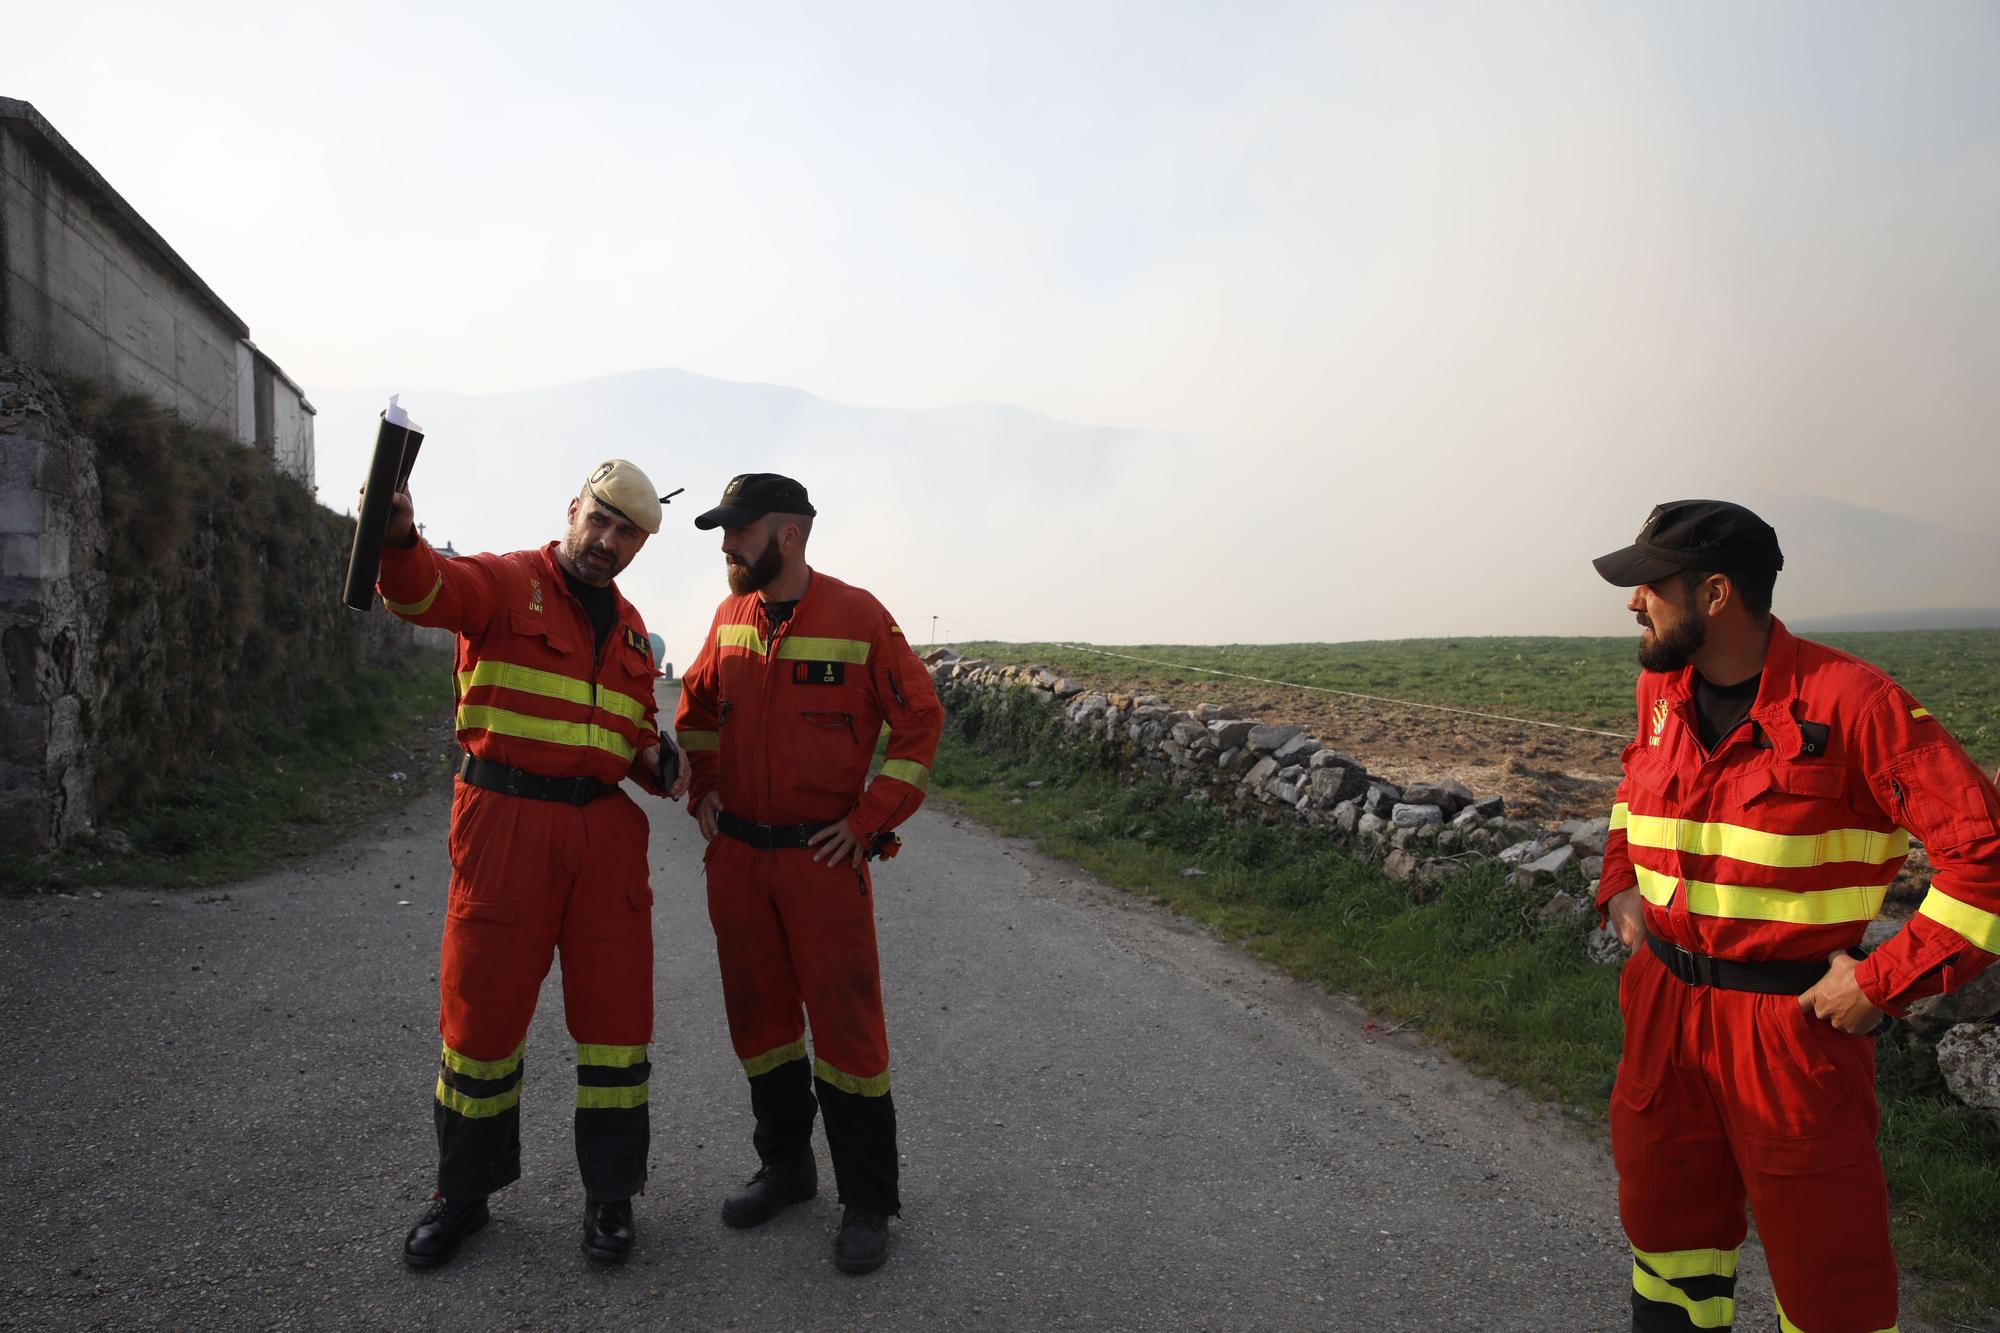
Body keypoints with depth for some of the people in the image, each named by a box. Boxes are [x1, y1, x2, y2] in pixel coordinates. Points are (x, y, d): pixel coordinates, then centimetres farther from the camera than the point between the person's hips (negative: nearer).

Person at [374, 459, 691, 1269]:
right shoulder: (506, 584, -1)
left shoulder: (630, 630, 16)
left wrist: (658, 762, 2)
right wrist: (398, 538, -47)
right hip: (505, 825, -4)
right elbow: (424, 591, -24)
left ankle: (610, 1195, 21)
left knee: (616, 1011, 5)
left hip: (604, 830, 5)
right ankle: (463, 1194, 26)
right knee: (482, 1009, 6)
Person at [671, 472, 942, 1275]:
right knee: (758, 1016, 14)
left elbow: (919, 719, -8)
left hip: (823, 856, -5)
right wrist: (702, 789, 9)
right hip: (735, 854, 6)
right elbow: (696, 705, 21)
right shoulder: (731, 617, 6)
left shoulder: (857, 615, -10)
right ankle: (786, 1167, 33)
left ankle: (867, 1201, 15)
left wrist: (870, 820, -11)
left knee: (846, 1021, 0)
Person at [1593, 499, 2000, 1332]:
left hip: (1793, 1020, -6)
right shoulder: (1661, 691, 3)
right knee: (1667, 1229, 21)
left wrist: (1885, 983, -17)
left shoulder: (1850, 701, -18)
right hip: (1666, 1008, 6)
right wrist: (1620, 883, 9)